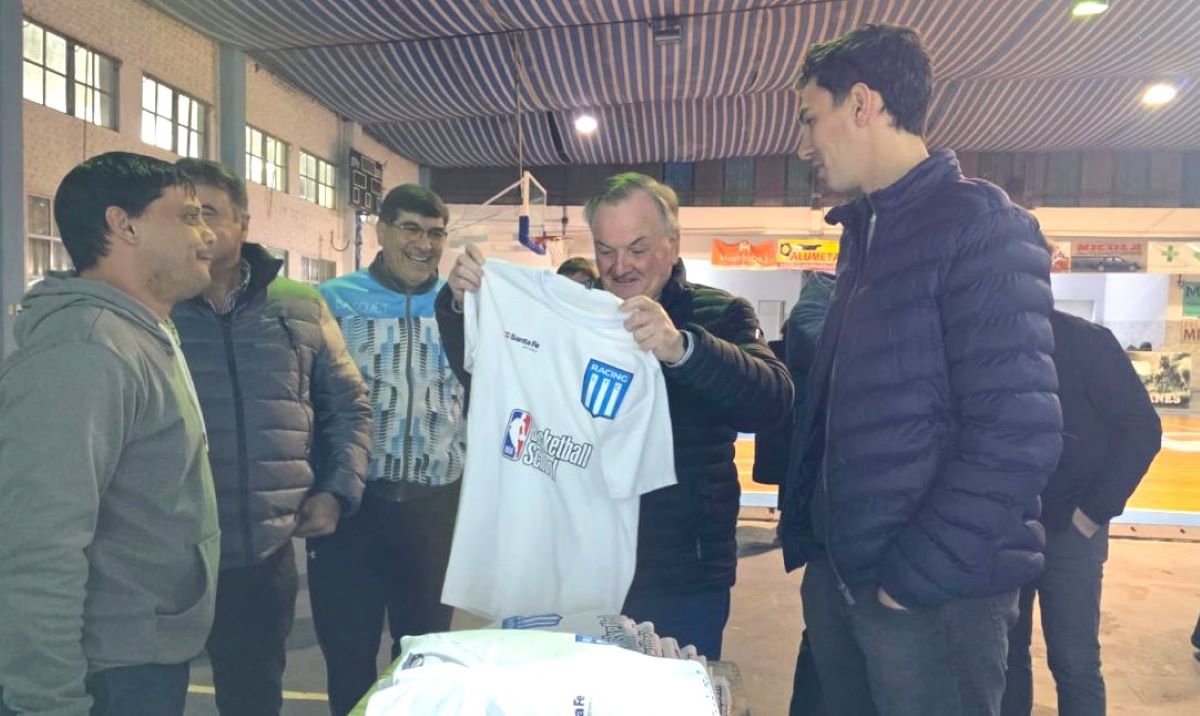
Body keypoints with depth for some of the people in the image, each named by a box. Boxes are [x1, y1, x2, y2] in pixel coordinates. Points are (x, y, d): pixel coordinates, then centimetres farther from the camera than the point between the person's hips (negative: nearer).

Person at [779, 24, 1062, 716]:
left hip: (934, 595, -7)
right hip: (839, 577, 8)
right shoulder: (866, 232, 12)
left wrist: (912, 579, -17)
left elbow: (1018, 434, -21)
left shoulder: (981, 224, -13)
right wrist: (804, 534, 10)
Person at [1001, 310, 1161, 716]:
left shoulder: (1084, 341, -8)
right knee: (1005, 650, 12)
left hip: (1069, 528, -3)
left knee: (1073, 661, 5)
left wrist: (1094, 511, -12)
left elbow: (1141, 428, -8)